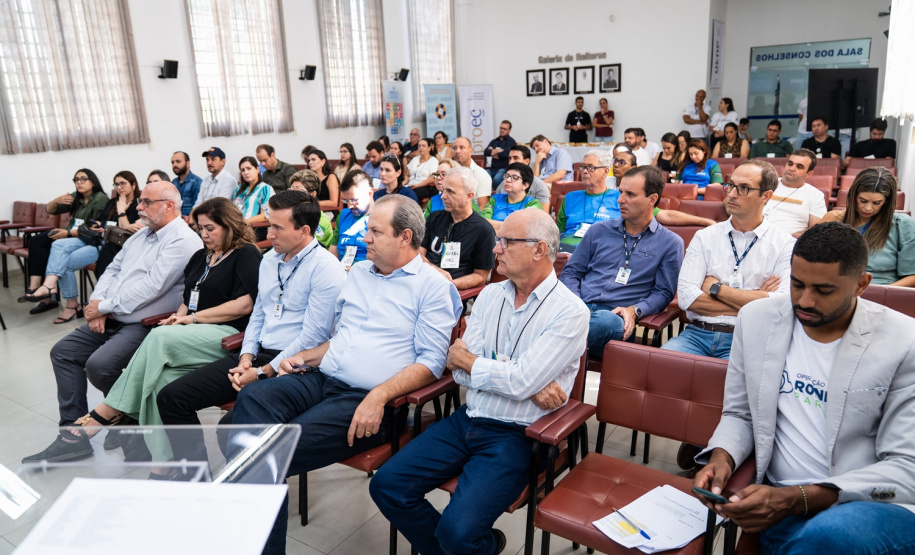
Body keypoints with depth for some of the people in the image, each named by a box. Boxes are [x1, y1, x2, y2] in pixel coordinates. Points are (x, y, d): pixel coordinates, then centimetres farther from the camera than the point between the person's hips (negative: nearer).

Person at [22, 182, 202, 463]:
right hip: (112, 320, 10)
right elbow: (112, 270, 17)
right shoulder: (140, 237, 18)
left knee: (99, 365, -26)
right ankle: (73, 434, 6)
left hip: (145, 324, -10)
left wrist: (104, 307, -14)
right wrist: (97, 304, -3)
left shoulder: (182, 241, -15)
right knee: (63, 352, 4)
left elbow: (152, 286, -23)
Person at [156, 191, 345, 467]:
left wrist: (264, 373, -14)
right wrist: (246, 357, 4)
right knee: (171, 397, 1)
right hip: (258, 356, 9)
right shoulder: (269, 260, 15)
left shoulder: (325, 268, -13)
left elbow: (312, 338, -16)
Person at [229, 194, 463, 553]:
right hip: (320, 378, 7)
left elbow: (431, 362, -10)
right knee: (252, 397, -23)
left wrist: (379, 396, -22)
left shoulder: (433, 286, -2)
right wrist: (305, 357, 10)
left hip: (366, 399, -6)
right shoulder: (358, 272, 21)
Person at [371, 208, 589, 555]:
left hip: (513, 435, -6)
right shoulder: (490, 295, 7)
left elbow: (521, 381, -22)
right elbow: (460, 371, -2)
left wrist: (467, 360, -6)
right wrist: (531, 386, -14)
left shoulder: (570, 312, -12)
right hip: (466, 421, 6)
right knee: (386, 486, -6)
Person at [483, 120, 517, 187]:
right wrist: (498, 151, -6)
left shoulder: (511, 141, 4)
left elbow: (506, 153, -13)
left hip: (504, 168, -5)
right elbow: (485, 152, 7)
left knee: (496, 179, -37)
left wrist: (493, 152, 3)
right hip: (493, 168, 5)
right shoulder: (494, 141, 21)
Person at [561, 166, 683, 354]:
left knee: (609, 322, -43)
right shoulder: (599, 230, 21)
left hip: (614, 315, -1)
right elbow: (571, 272, 19)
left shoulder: (670, 243, 12)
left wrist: (634, 310, -13)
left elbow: (663, 292, 8)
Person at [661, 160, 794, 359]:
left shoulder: (785, 244, 5)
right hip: (697, 333, 2)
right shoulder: (705, 237, 10)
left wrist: (716, 288, -4)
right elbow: (686, 297, -2)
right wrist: (751, 303, -4)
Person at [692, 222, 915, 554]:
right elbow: (739, 414, 14)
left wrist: (798, 498, -21)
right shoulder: (756, 320, 3)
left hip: (877, 503, -1)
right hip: (782, 501, 1)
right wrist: (722, 457, -9)